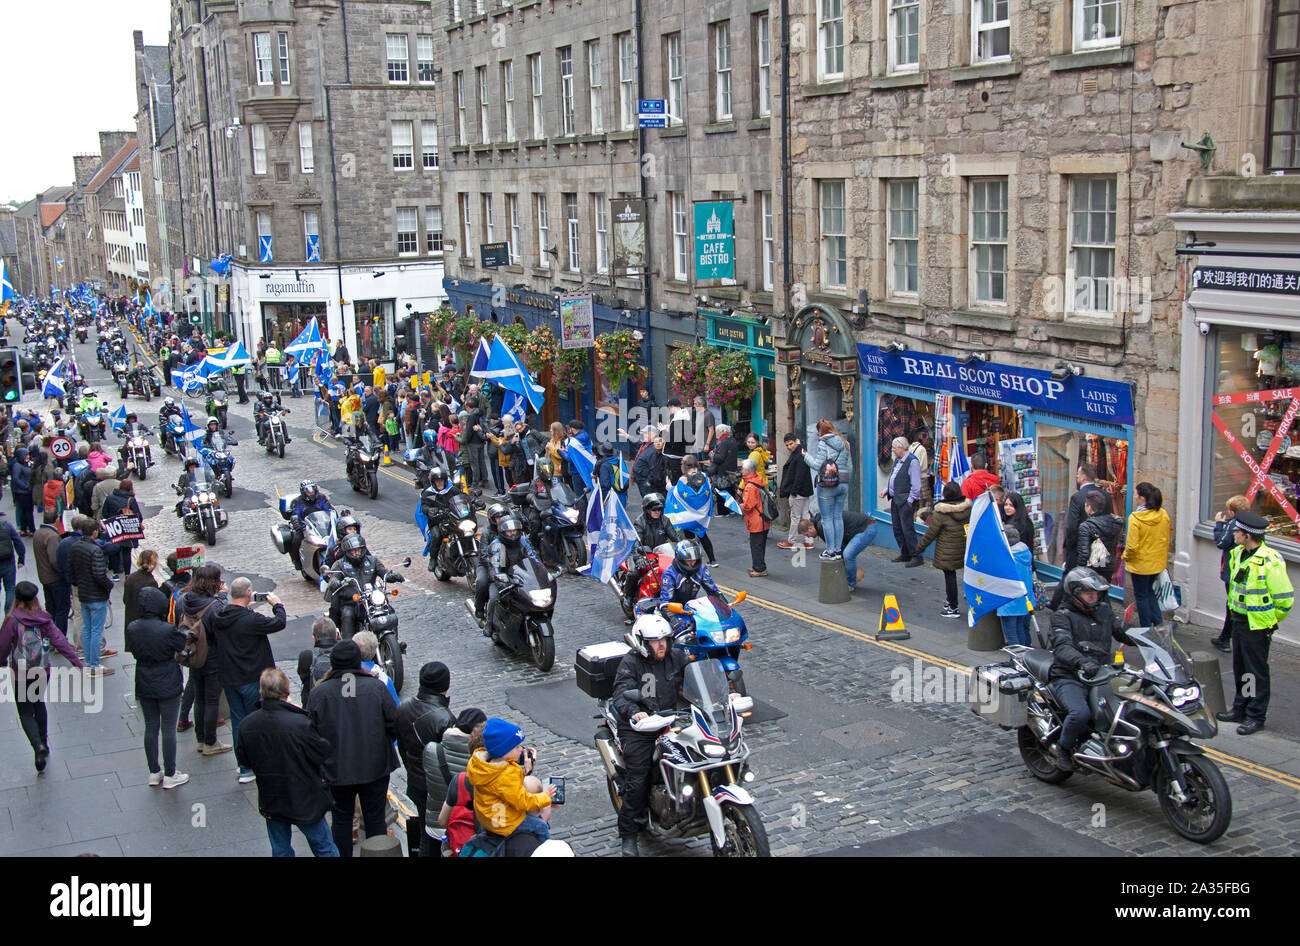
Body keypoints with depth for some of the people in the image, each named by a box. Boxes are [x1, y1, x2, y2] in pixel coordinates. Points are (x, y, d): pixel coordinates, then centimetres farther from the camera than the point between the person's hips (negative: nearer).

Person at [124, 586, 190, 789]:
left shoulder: (132, 628, -7)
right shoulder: (167, 630, -23)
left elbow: (133, 651, 6)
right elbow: (185, 646, -9)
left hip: (144, 686, 5)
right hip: (168, 686, -5)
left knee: (150, 728, 16)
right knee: (169, 730, 5)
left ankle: (154, 773, 26)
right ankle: (169, 775, 13)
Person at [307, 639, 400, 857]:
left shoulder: (318, 693, -10)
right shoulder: (377, 687, -11)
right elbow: (394, 726, -7)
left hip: (337, 771, 0)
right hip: (375, 767, 0)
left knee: (341, 819, 17)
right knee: (375, 819, 13)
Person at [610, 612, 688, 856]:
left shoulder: (676, 657, 6)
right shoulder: (630, 662, -7)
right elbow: (621, 695, -17)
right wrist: (634, 712, -38)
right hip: (638, 727, -4)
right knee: (637, 781, -10)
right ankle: (628, 835, 4)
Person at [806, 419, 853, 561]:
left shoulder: (822, 444, -8)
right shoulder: (844, 444, 11)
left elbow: (818, 465, -13)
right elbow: (850, 467, 11)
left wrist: (807, 457, 3)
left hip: (827, 485, -6)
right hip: (843, 484, 6)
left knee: (827, 518, 0)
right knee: (838, 517, 11)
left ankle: (830, 551, 1)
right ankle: (838, 549, 13)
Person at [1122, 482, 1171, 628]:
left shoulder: (1135, 517, -22)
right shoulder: (1163, 515, -5)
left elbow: (1132, 545, -21)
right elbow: (1166, 540, 7)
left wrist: (1126, 557, -2)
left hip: (1140, 564, -6)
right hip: (1158, 563, 6)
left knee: (1141, 596, 10)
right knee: (1150, 592, 24)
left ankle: (1147, 629, 15)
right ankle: (1159, 623, 18)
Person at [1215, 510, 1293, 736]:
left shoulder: (1270, 561, -21)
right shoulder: (1238, 553, 5)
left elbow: (1285, 598, -16)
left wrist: (1269, 621, -6)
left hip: (1257, 625, -8)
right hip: (1239, 621, 8)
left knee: (1257, 672, 1)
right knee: (1240, 668, 18)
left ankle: (1256, 716, 10)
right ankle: (1240, 708, 30)